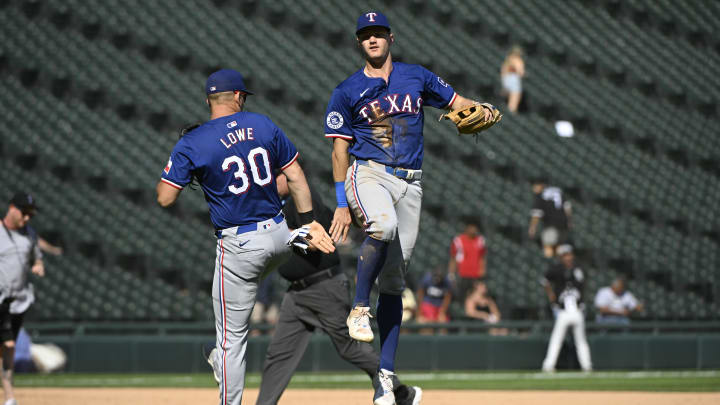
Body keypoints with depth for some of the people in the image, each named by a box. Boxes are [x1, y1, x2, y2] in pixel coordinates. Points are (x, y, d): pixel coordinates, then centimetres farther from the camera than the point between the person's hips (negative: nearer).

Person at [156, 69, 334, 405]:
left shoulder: (192, 144, -10)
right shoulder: (263, 125, 2)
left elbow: (165, 198, -10)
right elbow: (295, 176, 4)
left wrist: (169, 172, 9)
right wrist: (308, 222, 11)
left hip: (238, 247, -4)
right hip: (279, 237, 4)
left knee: (231, 337, 3)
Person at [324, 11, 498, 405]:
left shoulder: (416, 76, 13)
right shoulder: (347, 91, 6)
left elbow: (455, 101, 18)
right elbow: (340, 149, 5)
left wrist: (480, 109, -7)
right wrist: (341, 205, -1)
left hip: (409, 182, 3)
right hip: (367, 174, -3)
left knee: (393, 280, 0)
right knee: (383, 225, -38)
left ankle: (385, 373, 0)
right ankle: (359, 309, -26)